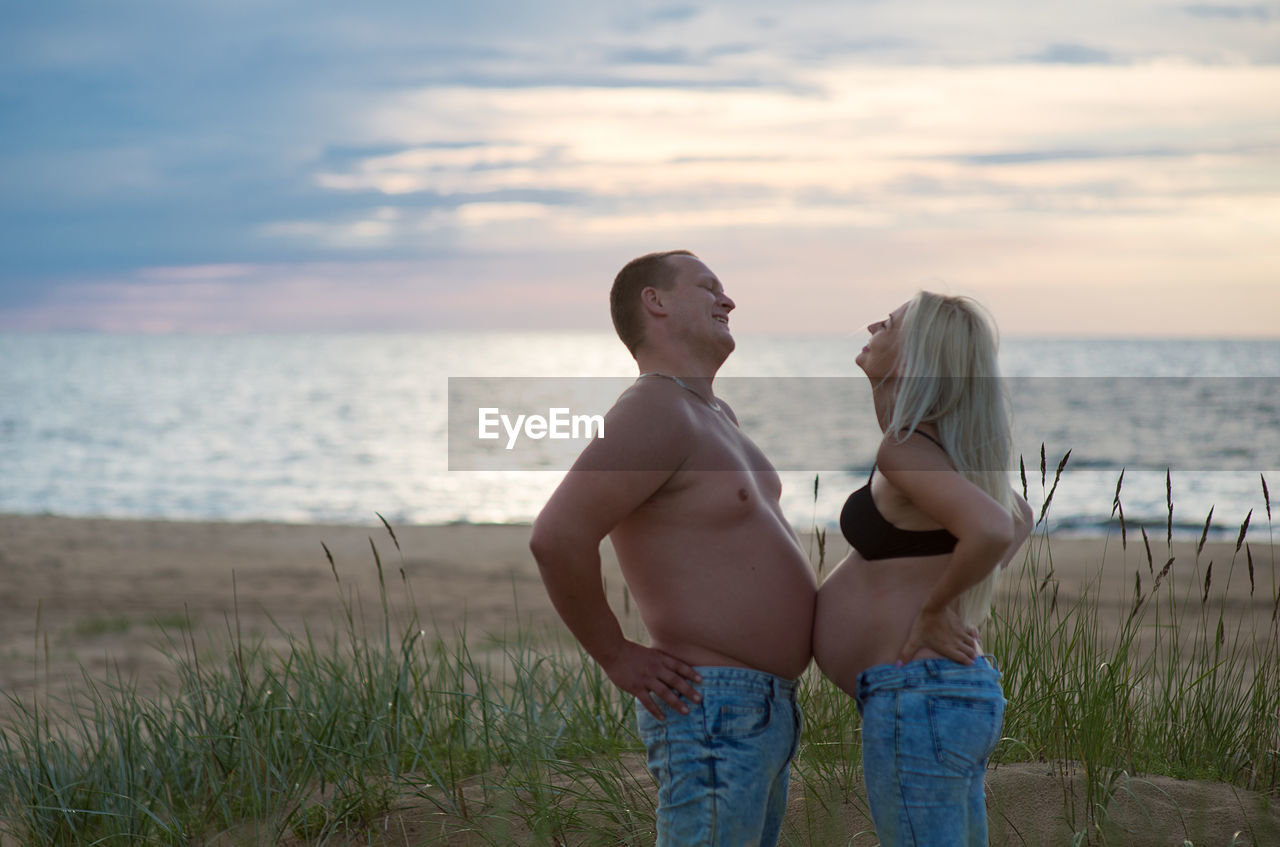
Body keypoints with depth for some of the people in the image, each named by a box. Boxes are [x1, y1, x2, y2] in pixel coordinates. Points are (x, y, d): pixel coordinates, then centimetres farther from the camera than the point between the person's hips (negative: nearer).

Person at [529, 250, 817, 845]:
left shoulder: (716, 415, 16)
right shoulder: (652, 411, -16)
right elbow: (556, 537, -27)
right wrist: (617, 657, -16)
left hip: (760, 709, 10)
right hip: (710, 713, -10)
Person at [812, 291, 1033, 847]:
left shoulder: (905, 450, -15)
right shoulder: (945, 446, 12)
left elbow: (994, 530, -31)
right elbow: (1019, 517, 30)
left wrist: (935, 609, -16)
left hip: (915, 698, -10)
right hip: (966, 694, 10)